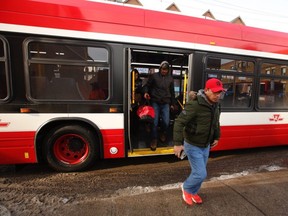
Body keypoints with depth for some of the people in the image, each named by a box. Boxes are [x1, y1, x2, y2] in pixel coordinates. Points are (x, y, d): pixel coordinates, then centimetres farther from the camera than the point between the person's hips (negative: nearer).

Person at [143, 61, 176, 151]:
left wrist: (172, 103, 17)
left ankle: (163, 133, 29)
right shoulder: (154, 76, 3)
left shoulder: (170, 78, 12)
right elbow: (147, 85, 9)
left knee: (166, 122, -4)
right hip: (155, 102, -2)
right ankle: (154, 139, 14)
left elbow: (172, 92, 18)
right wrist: (146, 92, -13)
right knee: (155, 122, -5)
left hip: (166, 103, 2)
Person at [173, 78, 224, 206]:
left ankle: (193, 192, 45)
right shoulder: (195, 105, -27)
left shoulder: (216, 105, 1)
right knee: (200, 174, -2)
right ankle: (186, 188, 29)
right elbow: (179, 122, -27)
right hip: (193, 146, -7)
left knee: (199, 172, 20)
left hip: (206, 146, 8)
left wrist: (216, 137, 16)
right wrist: (177, 143, -30)